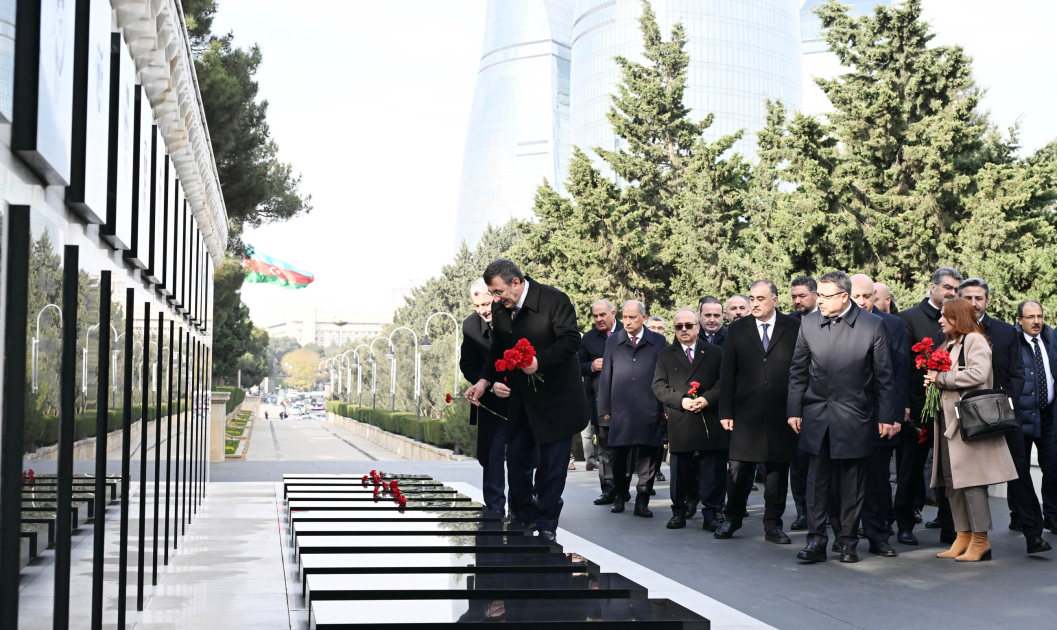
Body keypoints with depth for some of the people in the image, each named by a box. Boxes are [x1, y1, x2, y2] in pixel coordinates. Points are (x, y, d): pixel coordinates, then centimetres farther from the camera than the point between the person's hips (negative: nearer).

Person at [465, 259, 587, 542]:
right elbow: (498, 350, 12)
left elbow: (571, 340, -22)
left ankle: (546, 525, 11)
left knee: (552, 464, 0)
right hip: (520, 397, 6)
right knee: (516, 456, 11)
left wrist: (538, 361, -34)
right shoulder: (499, 308, 1)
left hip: (556, 398, -6)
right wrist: (485, 380, -2)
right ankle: (522, 518, 25)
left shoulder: (554, 300, -18)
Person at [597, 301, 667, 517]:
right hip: (620, 408, 1)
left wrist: (667, 407, 1)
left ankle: (642, 501, 8)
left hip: (649, 409, -1)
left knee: (649, 455, 0)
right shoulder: (613, 342, 11)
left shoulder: (658, 342, 7)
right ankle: (619, 496, 21)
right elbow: (606, 376, 10)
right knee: (619, 455, 3)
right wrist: (604, 408, 6)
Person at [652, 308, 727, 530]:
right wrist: (681, 400, -10)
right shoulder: (666, 356, 12)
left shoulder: (716, 353, 11)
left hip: (711, 420, 0)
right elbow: (659, 386, 4)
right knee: (680, 470, 6)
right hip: (680, 424, 1)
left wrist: (707, 398, -12)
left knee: (712, 471, -1)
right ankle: (679, 512, 15)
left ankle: (711, 514, 6)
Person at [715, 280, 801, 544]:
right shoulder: (737, 329, 6)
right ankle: (732, 519, 20)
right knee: (739, 470, 3)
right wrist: (725, 411, -1)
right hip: (746, 413, 1)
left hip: (781, 414, 0)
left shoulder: (794, 329, 3)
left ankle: (773, 525, 17)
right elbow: (727, 374, 5)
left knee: (777, 472, 7)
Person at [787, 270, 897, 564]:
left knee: (853, 482, 6)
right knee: (817, 481, 3)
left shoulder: (872, 325, -4)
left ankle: (848, 541, 16)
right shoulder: (809, 323, 4)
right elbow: (798, 371, 10)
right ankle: (816, 540, 9)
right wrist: (794, 410, 5)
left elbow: (884, 375, 0)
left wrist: (886, 416, -1)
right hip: (817, 415, 2)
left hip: (854, 417, -2)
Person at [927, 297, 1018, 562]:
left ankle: (980, 540, -2)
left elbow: (978, 373, -20)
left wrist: (942, 378, -13)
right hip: (947, 420, 9)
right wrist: (933, 381, 9)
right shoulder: (949, 344, 21)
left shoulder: (975, 340, -6)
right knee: (951, 481, 7)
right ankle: (963, 537, 12)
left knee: (970, 480, -8)